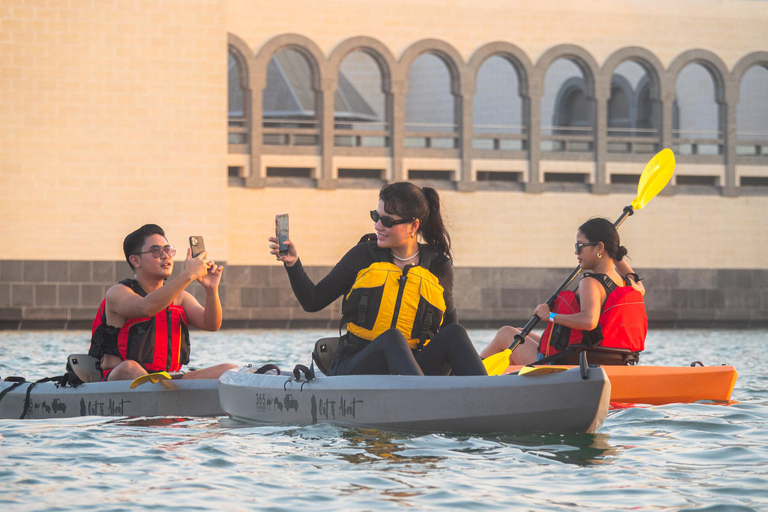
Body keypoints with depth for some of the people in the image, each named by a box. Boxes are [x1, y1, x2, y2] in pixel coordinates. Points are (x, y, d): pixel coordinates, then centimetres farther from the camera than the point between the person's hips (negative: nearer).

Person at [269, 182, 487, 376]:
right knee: (391, 337, -35)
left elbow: (449, 322, 19)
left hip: (409, 367, 2)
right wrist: (293, 263, -8)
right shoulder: (364, 256, 8)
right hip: (354, 367, -2)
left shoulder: (439, 267, 10)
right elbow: (313, 301, 8)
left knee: (454, 333, -24)